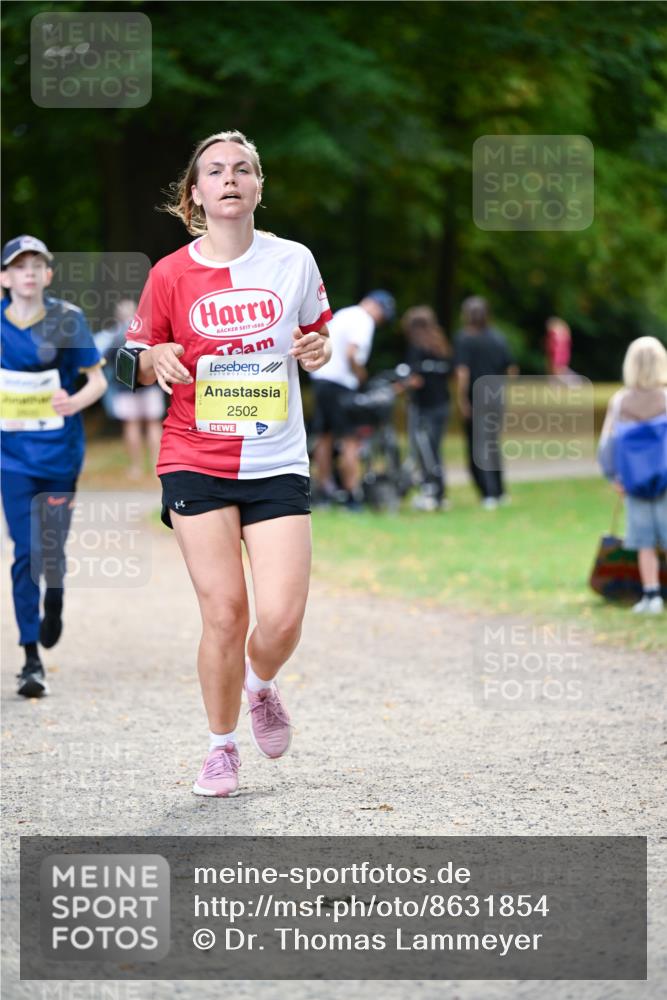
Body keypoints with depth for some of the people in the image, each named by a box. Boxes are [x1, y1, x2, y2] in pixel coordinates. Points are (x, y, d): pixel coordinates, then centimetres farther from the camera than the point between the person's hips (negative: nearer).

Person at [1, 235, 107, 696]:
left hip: (61, 452, 0)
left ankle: (54, 601, 41)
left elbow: (98, 380, -4)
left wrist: (76, 401, -23)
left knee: (53, 546, 4)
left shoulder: (68, 319, -5)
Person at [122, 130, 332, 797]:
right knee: (223, 611, -7)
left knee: (281, 619, -10)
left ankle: (261, 685, 26)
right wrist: (157, 359, -12)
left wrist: (318, 351, -6)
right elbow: (141, 364, 11)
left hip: (277, 463, 1)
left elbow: (317, 339, 18)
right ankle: (221, 746, 14)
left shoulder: (294, 262, 3)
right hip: (195, 461, -1)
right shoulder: (170, 275, 0)